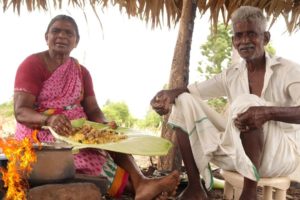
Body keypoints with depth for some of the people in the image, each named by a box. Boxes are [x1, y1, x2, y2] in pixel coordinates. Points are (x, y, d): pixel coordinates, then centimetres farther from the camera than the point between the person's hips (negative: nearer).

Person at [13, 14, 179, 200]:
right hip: (41, 133, -5)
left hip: (76, 132, 5)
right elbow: (21, 111, -17)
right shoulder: (32, 65, -6)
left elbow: (93, 110, 2)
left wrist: (105, 126, -23)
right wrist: (49, 120, -38)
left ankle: (140, 182, -41)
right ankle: (128, 183, -34)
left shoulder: (81, 72, 10)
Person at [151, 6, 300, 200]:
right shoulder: (231, 75, 7)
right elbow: (193, 89, 5)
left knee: (246, 102, -32)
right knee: (184, 101, -6)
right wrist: (169, 93, -17)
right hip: (239, 152, 5)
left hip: (281, 153, -5)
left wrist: (268, 112, -41)